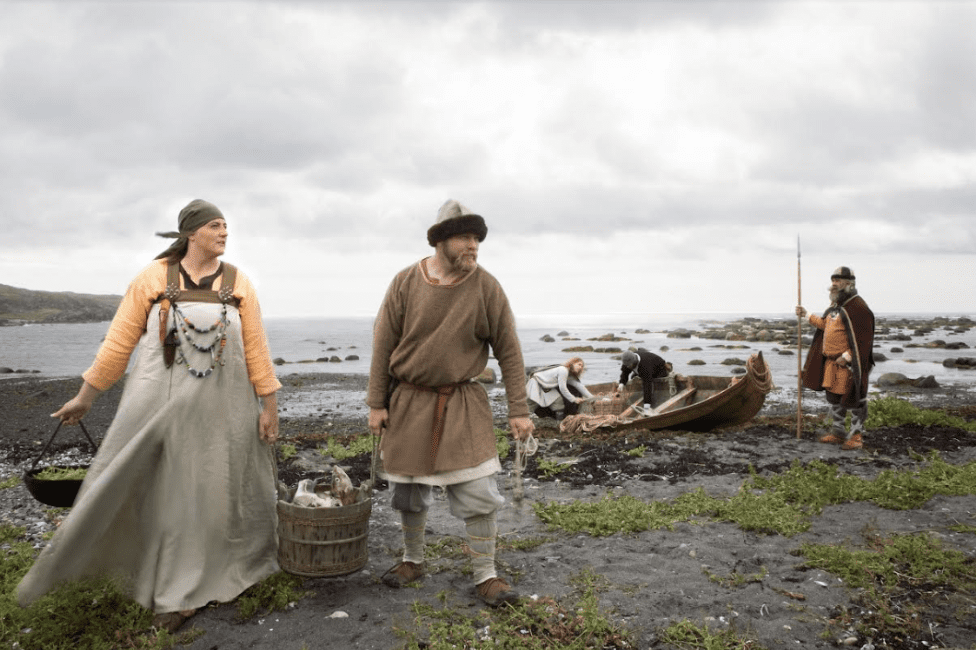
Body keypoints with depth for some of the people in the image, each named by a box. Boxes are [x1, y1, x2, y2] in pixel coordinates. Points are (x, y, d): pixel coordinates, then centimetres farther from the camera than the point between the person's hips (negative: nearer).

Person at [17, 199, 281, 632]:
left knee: (220, 489, 9)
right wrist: (86, 396, 5)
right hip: (161, 402, 0)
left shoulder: (237, 283, 0)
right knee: (166, 494, 5)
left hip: (220, 406, 1)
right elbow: (120, 340, 2)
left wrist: (269, 405, 0)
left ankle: (237, 565, 28)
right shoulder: (154, 278, -3)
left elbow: (256, 348, 1)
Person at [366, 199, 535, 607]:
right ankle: (413, 561, 33)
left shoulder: (486, 287, -7)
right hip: (409, 403, 1)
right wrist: (376, 403, -2)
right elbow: (383, 345, -1)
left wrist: (519, 410, -6)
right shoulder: (406, 283, -6)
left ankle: (486, 575, 12)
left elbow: (509, 351, -4)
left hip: (463, 404, -1)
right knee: (408, 488, 12)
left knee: (478, 491, -4)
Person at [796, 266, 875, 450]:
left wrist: (847, 356, -22)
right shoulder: (835, 305, 14)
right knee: (833, 398, 15)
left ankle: (857, 436, 11)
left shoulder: (857, 306, -16)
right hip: (832, 362, 10)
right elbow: (825, 324, 27)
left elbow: (864, 337, -20)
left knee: (853, 399, 0)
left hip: (849, 363, -10)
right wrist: (807, 315, 24)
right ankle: (837, 433, 27)